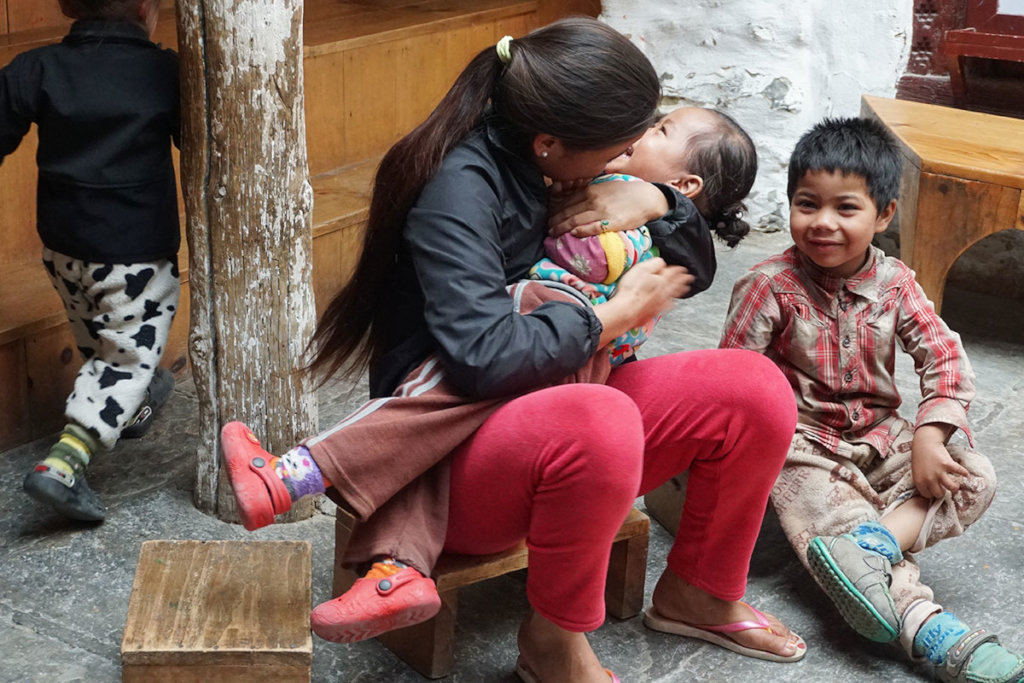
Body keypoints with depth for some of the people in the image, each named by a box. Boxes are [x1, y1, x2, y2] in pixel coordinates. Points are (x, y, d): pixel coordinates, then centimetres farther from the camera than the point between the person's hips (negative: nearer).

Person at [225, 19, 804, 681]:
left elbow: (689, 267, 19)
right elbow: (485, 357, -31)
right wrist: (619, 313, -18)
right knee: (601, 424, -41)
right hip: (455, 452, -8)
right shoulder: (461, 184, -20)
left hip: (559, 403, 8)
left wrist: (655, 201, -5)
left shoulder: (538, 167, 5)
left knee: (756, 389, -9)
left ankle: (699, 592, 13)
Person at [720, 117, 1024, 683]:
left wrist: (929, 435, -18)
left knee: (976, 477, -13)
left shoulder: (894, 283, -2)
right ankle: (926, 626, -38)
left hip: (880, 438, 5)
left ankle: (879, 540, -32)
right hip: (804, 446, -4)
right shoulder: (770, 286, -13)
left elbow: (944, 356, -3)